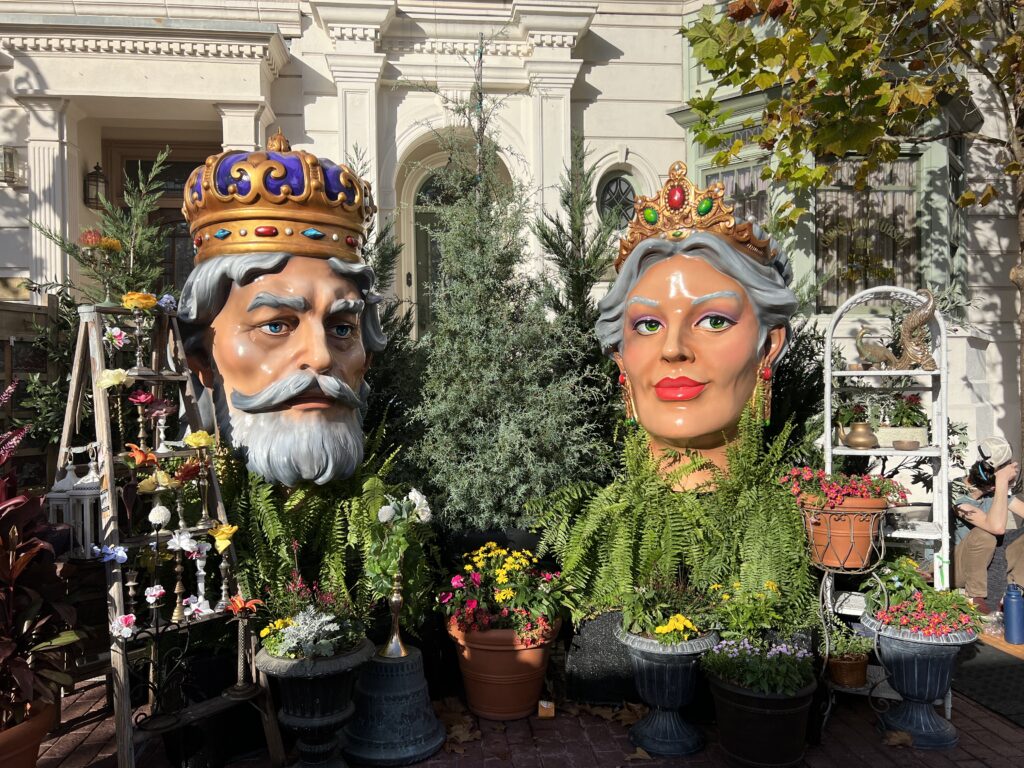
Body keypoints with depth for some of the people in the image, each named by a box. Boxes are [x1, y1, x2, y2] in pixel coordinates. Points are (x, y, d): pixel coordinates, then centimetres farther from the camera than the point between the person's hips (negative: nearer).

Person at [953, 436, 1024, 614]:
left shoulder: (995, 491, -2)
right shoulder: (960, 495, -27)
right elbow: (997, 527, -41)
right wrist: (1002, 482, -36)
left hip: (988, 564, 8)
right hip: (960, 571, -8)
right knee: (984, 535, -34)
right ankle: (976, 597, -18)